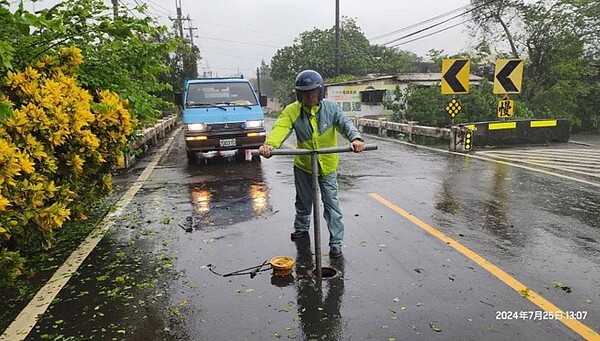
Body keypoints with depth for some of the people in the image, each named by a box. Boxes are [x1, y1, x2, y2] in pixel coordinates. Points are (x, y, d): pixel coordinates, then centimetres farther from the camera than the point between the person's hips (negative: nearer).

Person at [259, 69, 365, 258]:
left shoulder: (330, 107, -12)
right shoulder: (292, 111, -13)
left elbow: (345, 123, -24)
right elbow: (280, 128, -29)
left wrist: (355, 138, -46)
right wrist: (269, 144, -51)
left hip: (327, 166, -1)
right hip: (303, 166, 2)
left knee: (331, 203, 0)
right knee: (303, 201, 21)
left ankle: (336, 241, 12)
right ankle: (301, 227, 47)